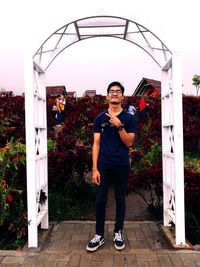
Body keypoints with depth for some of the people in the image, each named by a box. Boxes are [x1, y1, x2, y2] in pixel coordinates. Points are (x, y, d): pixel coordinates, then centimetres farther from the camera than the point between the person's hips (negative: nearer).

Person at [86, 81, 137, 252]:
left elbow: (129, 143, -5)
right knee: (100, 200, 3)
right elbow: (96, 144, 3)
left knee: (120, 200, 10)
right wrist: (95, 169, -4)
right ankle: (99, 235, 19)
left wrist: (119, 126, -19)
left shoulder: (129, 118, 3)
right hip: (103, 165, 1)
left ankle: (118, 233, 28)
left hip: (122, 165, 0)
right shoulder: (100, 119, 7)